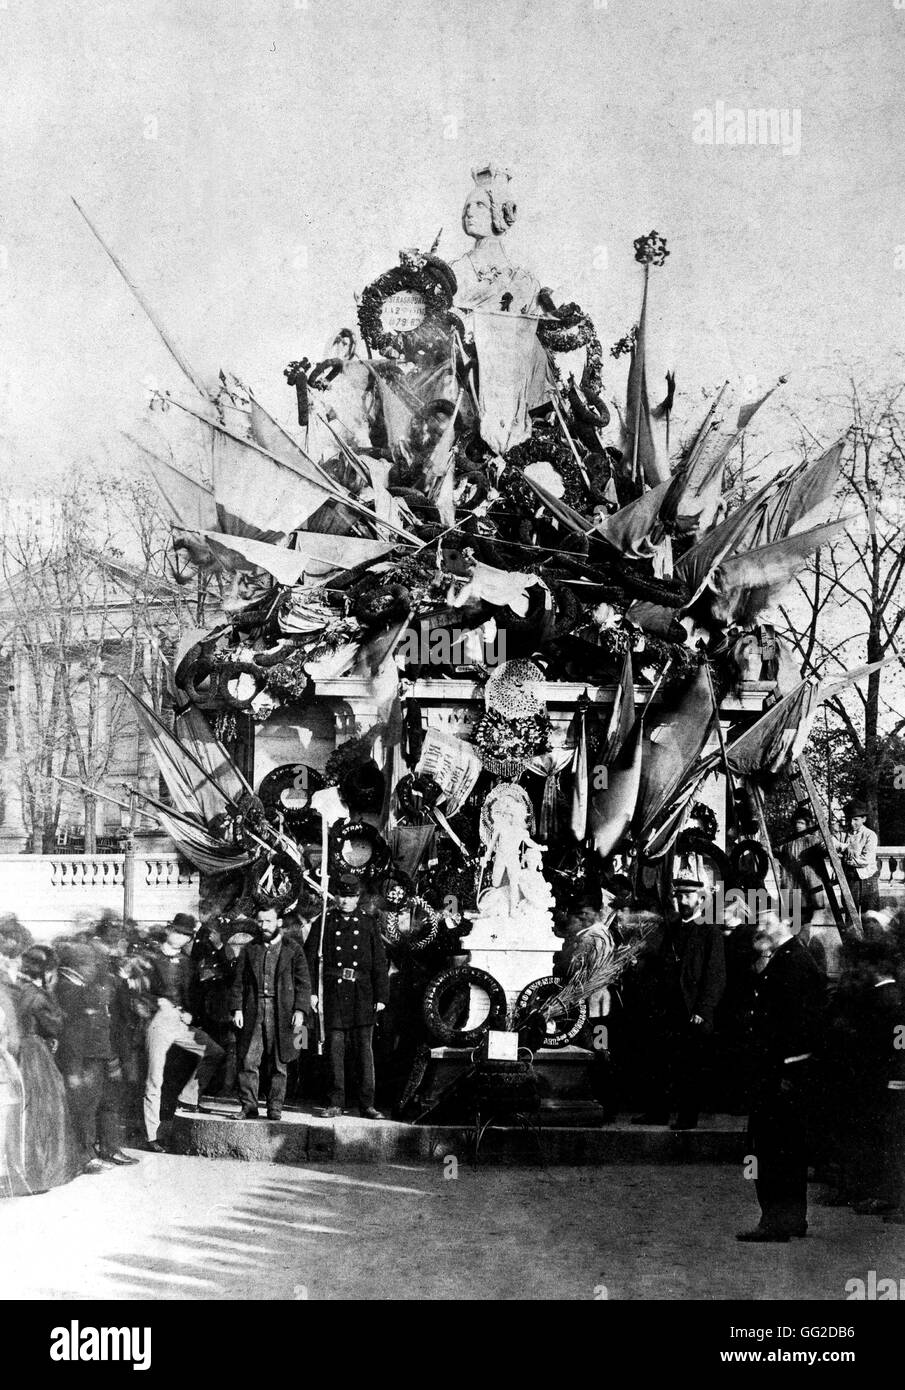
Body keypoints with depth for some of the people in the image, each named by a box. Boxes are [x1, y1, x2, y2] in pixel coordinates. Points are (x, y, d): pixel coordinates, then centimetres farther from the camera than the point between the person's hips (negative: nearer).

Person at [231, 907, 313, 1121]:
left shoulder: (294, 949, 5)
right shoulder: (250, 950, 13)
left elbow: (303, 983, 2)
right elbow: (239, 982, 12)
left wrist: (300, 1010, -7)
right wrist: (237, 1009, 2)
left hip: (282, 1014, -2)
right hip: (252, 1013, 2)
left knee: (279, 1064, 3)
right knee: (248, 1061, -4)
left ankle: (275, 1108, 10)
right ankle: (249, 1107, 2)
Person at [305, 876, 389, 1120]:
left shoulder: (369, 923, 9)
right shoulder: (324, 922, 7)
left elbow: (379, 962, 7)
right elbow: (310, 958, 3)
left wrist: (381, 996, 1)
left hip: (362, 995, 1)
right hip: (333, 994, 0)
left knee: (364, 1048, 1)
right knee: (334, 1047, 0)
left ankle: (366, 1104, 6)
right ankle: (335, 1102, 9)